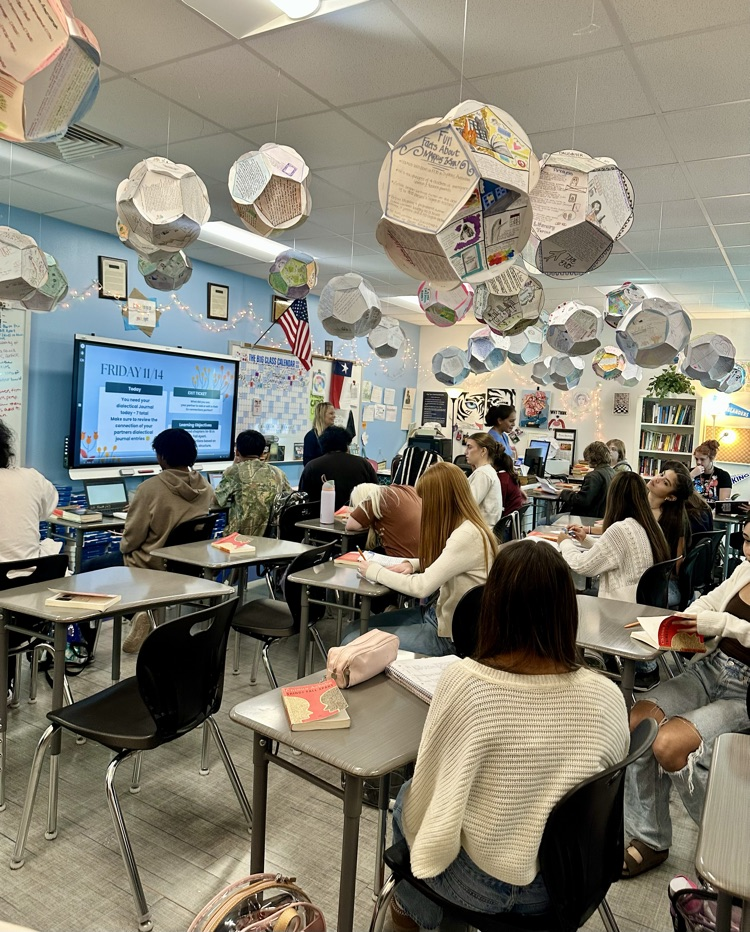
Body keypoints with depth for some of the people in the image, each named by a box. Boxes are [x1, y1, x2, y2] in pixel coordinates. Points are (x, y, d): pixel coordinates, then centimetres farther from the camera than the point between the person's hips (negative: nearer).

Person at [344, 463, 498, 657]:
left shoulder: (467, 536, -25)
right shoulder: (463, 527, 4)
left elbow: (421, 587, -27)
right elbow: (438, 562, 22)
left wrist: (376, 572, -13)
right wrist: (411, 564, 1)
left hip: (450, 634, -9)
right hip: (440, 615, 9)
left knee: (355, 641, -8)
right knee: (356, 628, 10)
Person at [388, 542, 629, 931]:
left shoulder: (464, 680, -28)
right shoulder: (608, 697, -16)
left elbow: (428, 800, -17)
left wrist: (426, 849, 5)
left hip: (482, 885, -4)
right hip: (566, 883, 4)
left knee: (405, 799, 27)